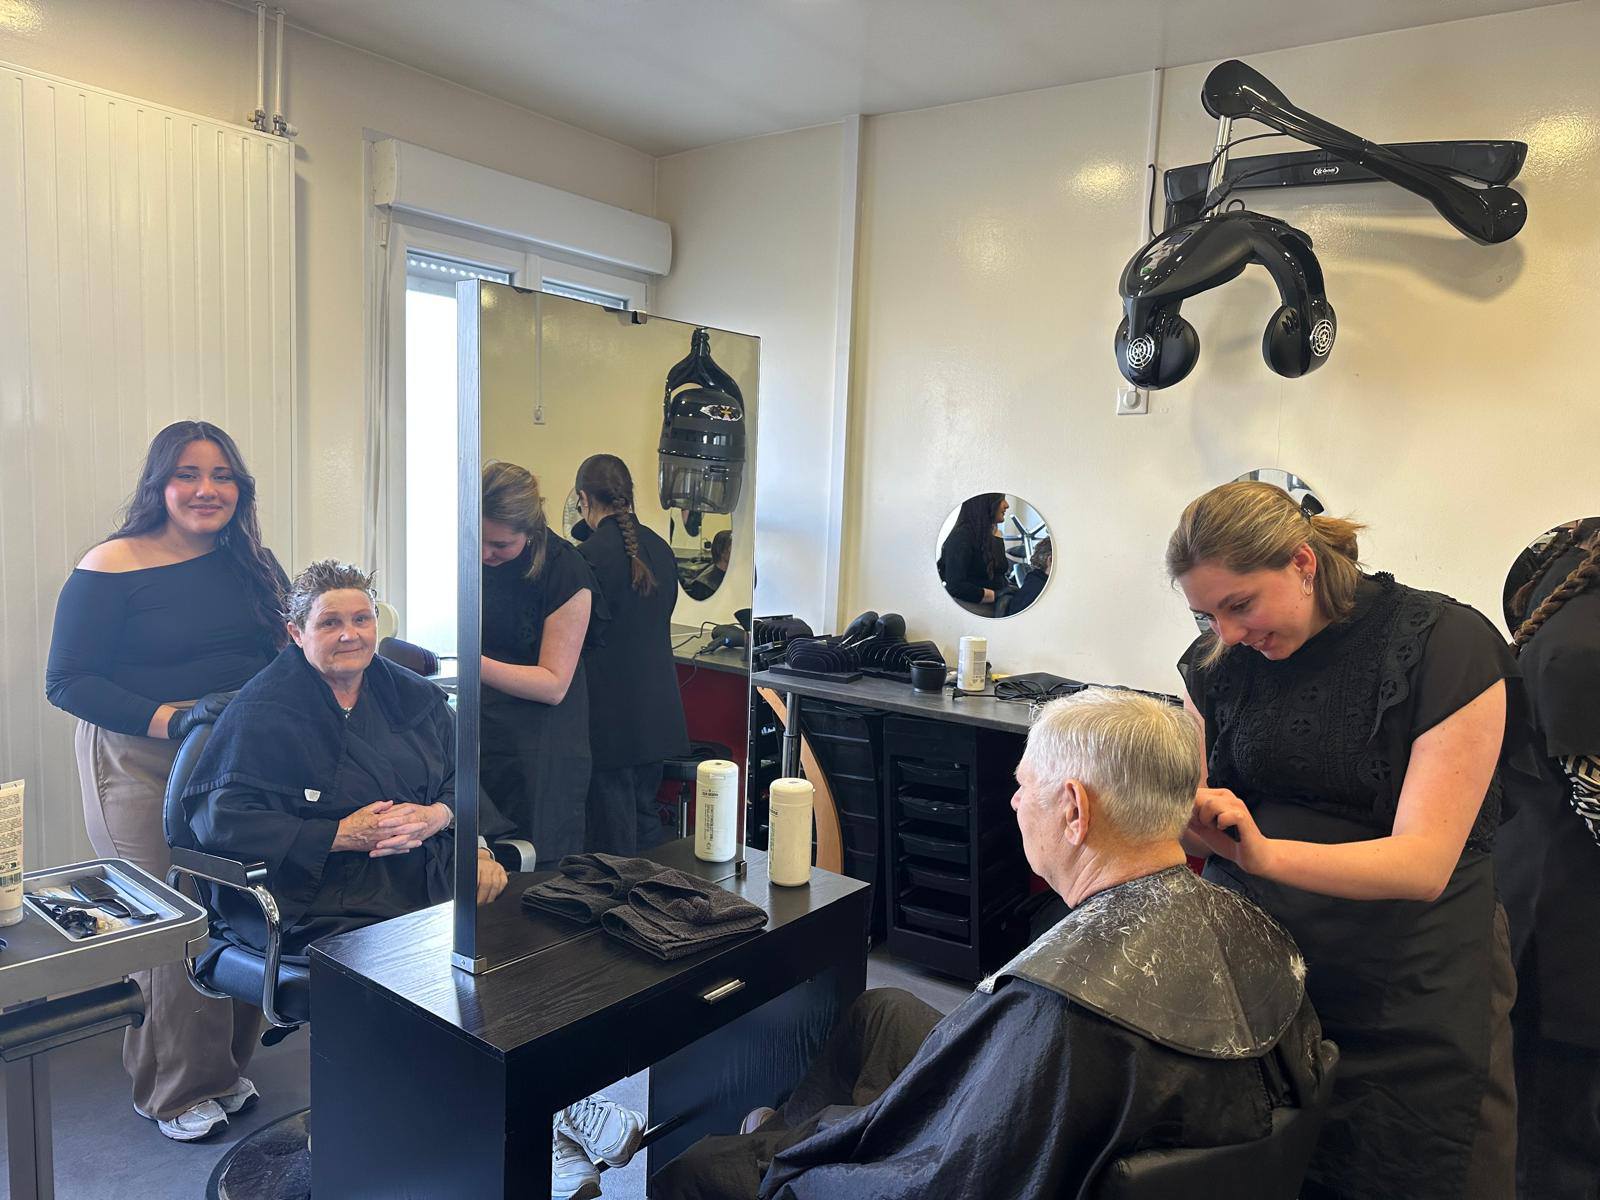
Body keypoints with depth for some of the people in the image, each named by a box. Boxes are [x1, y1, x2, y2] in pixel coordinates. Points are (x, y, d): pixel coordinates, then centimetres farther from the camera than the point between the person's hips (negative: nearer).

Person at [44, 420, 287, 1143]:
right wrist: (172, 719, -19)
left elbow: (289, 641, 17)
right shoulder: (110, 568, -8)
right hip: (140, 765, -4)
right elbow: (66, 682, -10)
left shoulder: (251, 562, 8)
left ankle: (227, 1067, 27)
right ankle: (176, 1091, 21)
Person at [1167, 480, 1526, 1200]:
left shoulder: (1443, 644, -14)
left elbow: (1424, 862, -20)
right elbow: (1187, 810, 4)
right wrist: (1201, 818, -19)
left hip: (1405, 998, -3)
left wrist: (1264, 851, -35)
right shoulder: (1219, 658, 1)